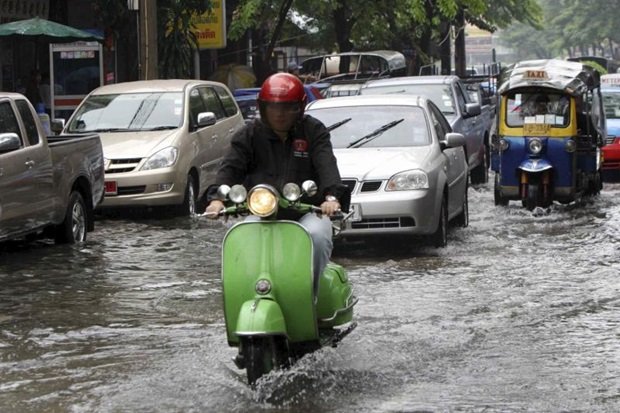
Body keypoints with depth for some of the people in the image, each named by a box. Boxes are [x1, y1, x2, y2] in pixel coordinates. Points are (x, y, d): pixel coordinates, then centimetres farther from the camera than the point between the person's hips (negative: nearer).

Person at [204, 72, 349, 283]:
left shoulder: (313, 131, 7)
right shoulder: (250, 134, 11)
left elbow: (326, 165, -9)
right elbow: (230, 167, -3)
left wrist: (332, 196, -31)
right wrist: (216, 197, -24)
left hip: (306, 212, -1)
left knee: (316, 235, -32)